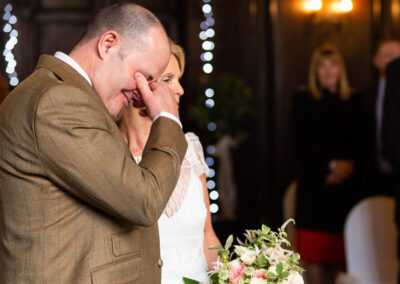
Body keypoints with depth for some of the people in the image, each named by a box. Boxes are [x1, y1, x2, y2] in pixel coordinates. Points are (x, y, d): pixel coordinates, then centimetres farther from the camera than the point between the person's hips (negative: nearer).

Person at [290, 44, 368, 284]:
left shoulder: (353, 102, 13)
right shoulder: (304, 100, 6)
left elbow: (362, 144, 8)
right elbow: (300, 146, 0)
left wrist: (350, 166, -11)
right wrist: (329, 166, -11)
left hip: (347, 184, 2)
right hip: (314, 185, -2)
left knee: (338, 253, 0)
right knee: (313, 251, -6)